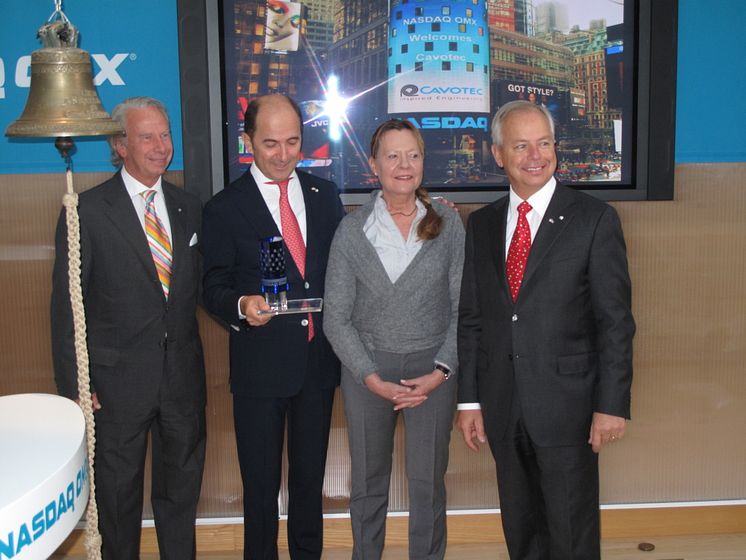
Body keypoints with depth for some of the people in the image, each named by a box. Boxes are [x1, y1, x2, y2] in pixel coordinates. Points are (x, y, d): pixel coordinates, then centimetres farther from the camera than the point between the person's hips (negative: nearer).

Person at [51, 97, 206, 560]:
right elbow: (67, 304, -7)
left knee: (182, 486, 18)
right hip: (118, 380, -4)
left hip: (183, 375, 4)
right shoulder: (87, 211, -8)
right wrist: (74, 383, -10)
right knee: (118, 492, 13)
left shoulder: (189, 207, 6)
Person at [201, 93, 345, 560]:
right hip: (260, 365, -3)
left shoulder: (325, 195, 5)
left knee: (311, 477, 19)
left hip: (319, 359, 4)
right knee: (261, 485, 10)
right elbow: (214, 287, -4)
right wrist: (240, 306, -25)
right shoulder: (225, 208, -6)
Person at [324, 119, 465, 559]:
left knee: (428, 482, 10)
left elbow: (462, 308, -2)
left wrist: (441, 371, -12)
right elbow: (336, 317, -3)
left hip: (432, 369, 0)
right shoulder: (352, 230, -4)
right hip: (367, 369, 0)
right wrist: (373, 379, -11)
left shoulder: (448, 224, -3)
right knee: (368, 482, 14)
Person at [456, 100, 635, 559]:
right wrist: (469, 399, 5)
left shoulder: (594, 219, -5)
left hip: (566, 404, -4)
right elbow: (470, 317, 8)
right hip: (503, 407, 4)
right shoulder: (482, 224, 7)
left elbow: (615, 320, -7)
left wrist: (612, 404, -12)